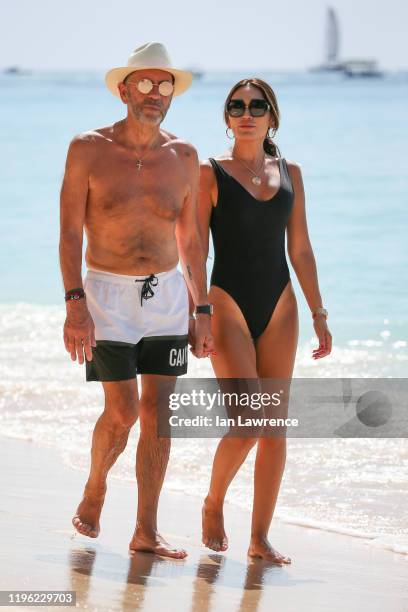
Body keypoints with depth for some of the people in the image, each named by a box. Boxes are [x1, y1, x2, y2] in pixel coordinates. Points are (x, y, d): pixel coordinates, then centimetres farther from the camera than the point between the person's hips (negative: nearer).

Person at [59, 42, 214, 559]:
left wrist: (202, 311, 8)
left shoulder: (183, 158, 4)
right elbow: (69, 232, -8)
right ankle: (94, 490, 21)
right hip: (108, 293, -3)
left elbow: (190, 241, 11)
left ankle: (146, 532, 5)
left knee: (158, 411, -1)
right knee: (122, 411, -8)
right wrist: (74, 303, -18)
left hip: (167, 294, 3)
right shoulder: (88, 150, -6)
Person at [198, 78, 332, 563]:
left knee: (276, 426, 2)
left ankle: (260, 538, 8)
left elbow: (300, 250, 12)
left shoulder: (289, 174, 10)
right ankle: (213, 505, 11)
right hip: (229, 305, -4)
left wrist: (318, 313, 8)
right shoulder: (210, 173, -1)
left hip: (279, 308, 4)